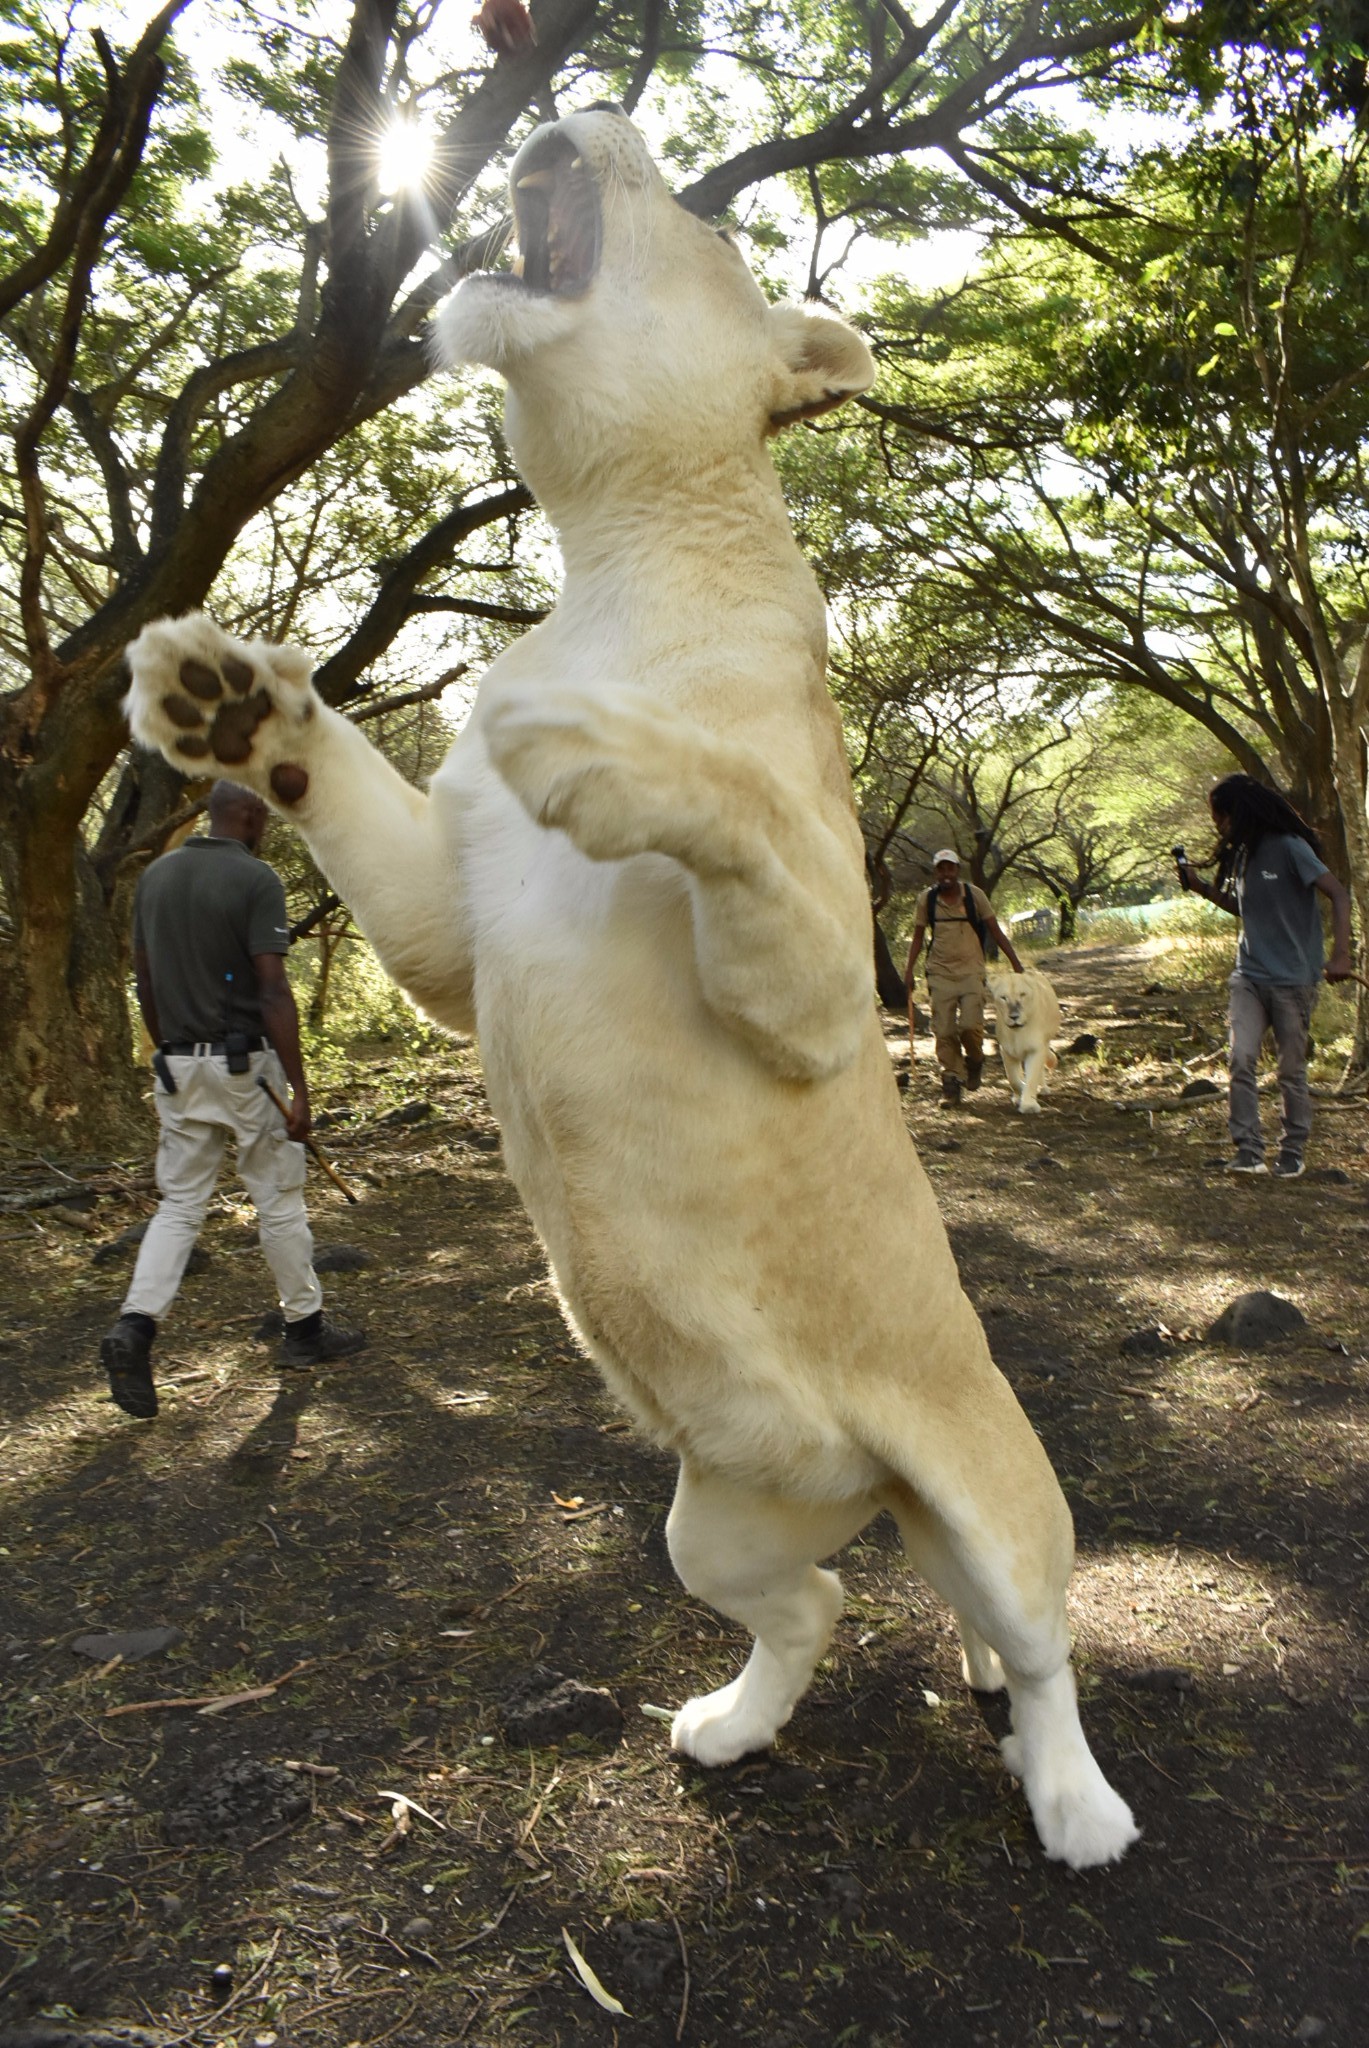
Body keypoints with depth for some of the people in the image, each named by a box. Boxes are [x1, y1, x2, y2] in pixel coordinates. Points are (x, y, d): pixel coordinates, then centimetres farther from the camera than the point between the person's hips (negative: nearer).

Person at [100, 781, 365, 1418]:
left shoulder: (155, 875, 8)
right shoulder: (256, 879, -13)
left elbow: (144, 984, 11)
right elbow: (273, 992, -18)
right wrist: (300, 1087, -16)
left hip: (179, 1066, 6)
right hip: (248, 1063, -5)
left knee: (180, 1203, 10)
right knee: (278, 1199, 8)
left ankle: (135, 1325, -9)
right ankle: (305, 1328, 22)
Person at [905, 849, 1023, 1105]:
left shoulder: (974, 895, -3)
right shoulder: (928, 900, 2)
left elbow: (996, 931, 1)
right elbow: (918, 937, 10)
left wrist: (1016, 964, -3)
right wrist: (909, 970, 2)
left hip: (971, 971, -2)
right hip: (940, 973, 2)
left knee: (970, 1025, -14)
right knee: (944, 1031, -2)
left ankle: (975, 1060, 16)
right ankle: (951, 1080, 8)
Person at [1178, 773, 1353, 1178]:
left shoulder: (1289, 848, -11)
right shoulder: (1241, 855, 10)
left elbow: (1339, 897, -14)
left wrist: (1340, 954, -26)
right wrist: (1200, 887, 9)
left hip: (1293, 979, -5)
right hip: (1249, 976, 6)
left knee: (1291, 1069, 4)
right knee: (1240, 1060, -10)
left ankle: (1293, 1152, 18)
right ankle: (1248, 1150, -7)